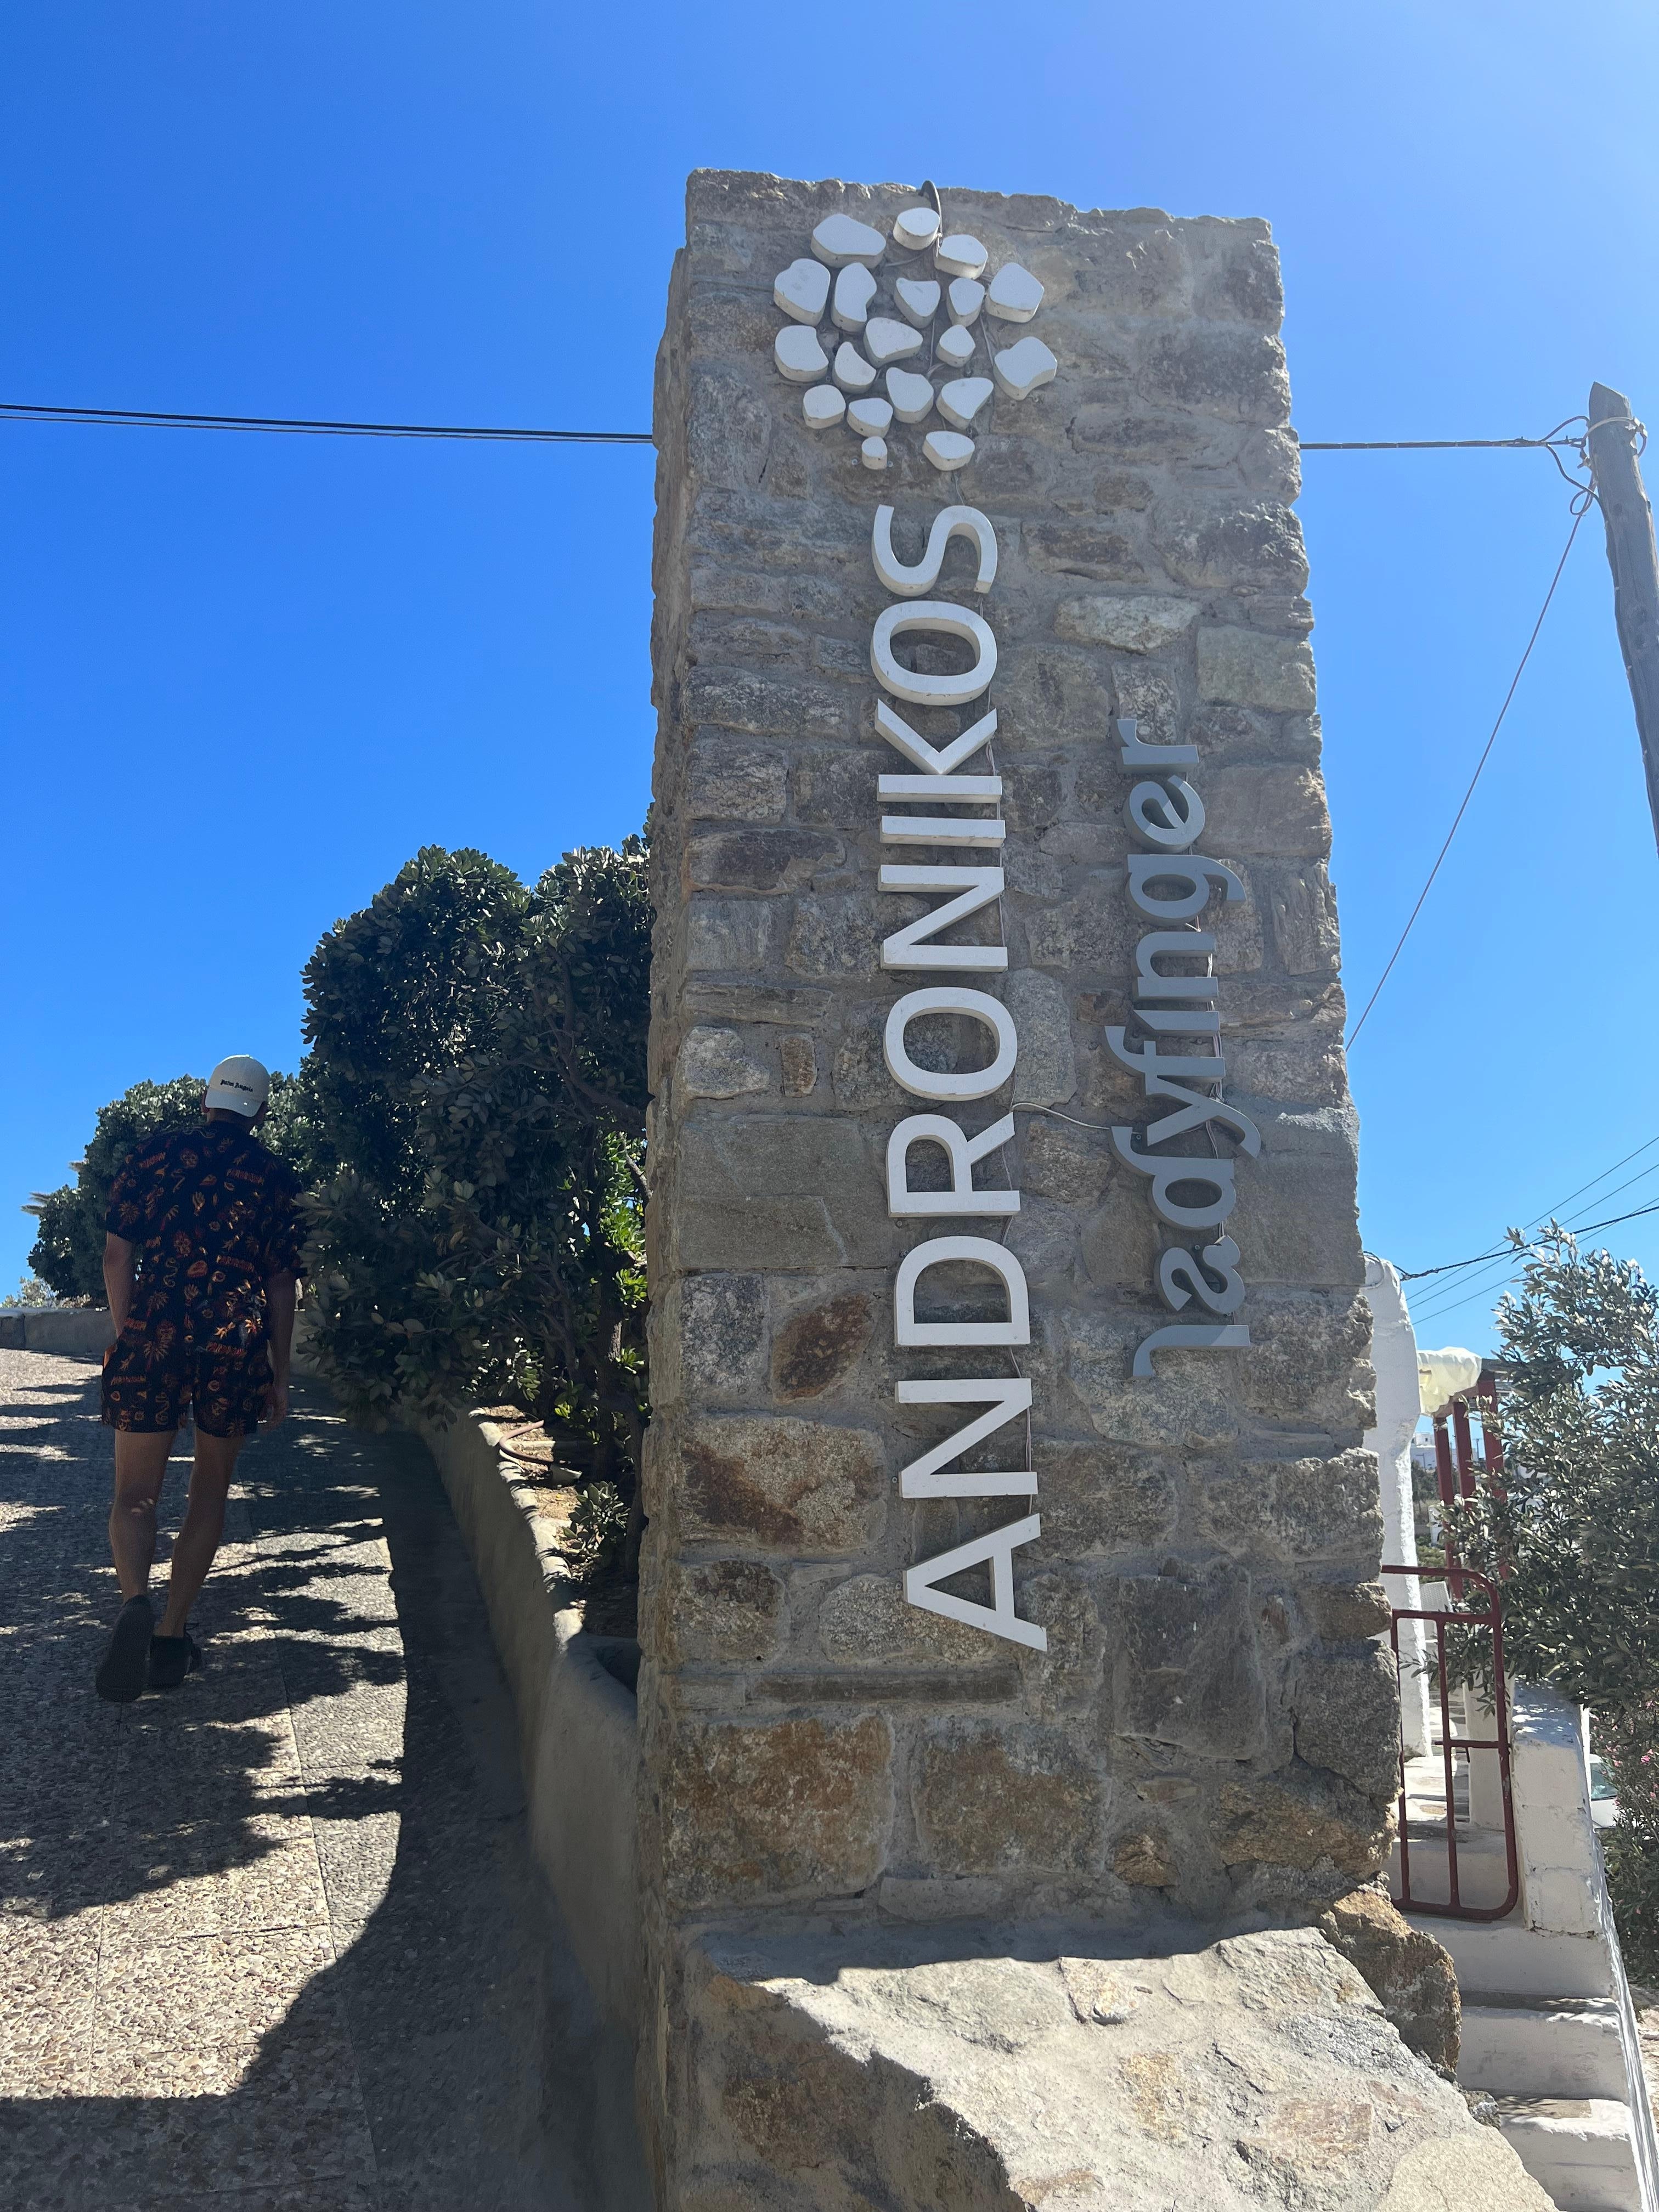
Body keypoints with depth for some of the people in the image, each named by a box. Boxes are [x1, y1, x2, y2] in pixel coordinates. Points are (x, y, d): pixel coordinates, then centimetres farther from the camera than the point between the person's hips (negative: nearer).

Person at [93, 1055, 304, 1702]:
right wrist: (279, 1376, 13)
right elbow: (281, 1283, 7)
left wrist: (126, 1336, 12)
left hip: (151, 1335, 0)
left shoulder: (154, 1152, 6)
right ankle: (172, 1636, 13)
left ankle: (135, 1602, -21)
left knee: (135, 1495, 6)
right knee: (209, 1494, 14)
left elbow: (117, 1254, 2)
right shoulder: (275, 1177, 7)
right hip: (237, 1343, 1)